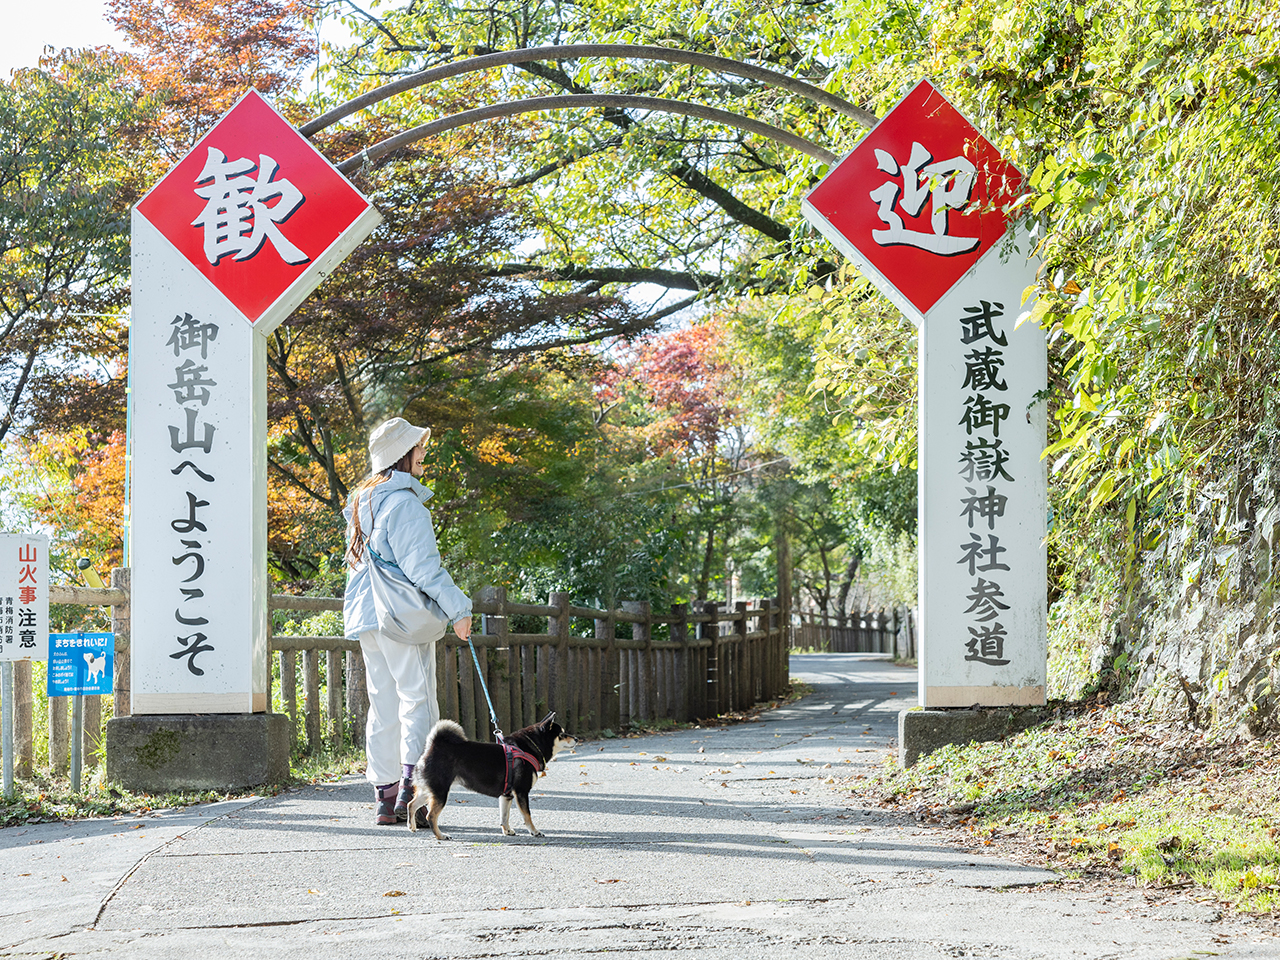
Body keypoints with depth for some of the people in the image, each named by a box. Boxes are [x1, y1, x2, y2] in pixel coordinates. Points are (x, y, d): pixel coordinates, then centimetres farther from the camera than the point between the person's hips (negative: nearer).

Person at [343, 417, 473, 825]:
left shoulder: (362, 502, 16)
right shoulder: (404, 503, -12)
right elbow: (422, 566, -17)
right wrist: (457, 608, -12)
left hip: (365, 616, 8)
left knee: (383, 706, 11)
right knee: (418, 700, -5)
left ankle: (384, 796, 11)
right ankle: (410, 790, -15)